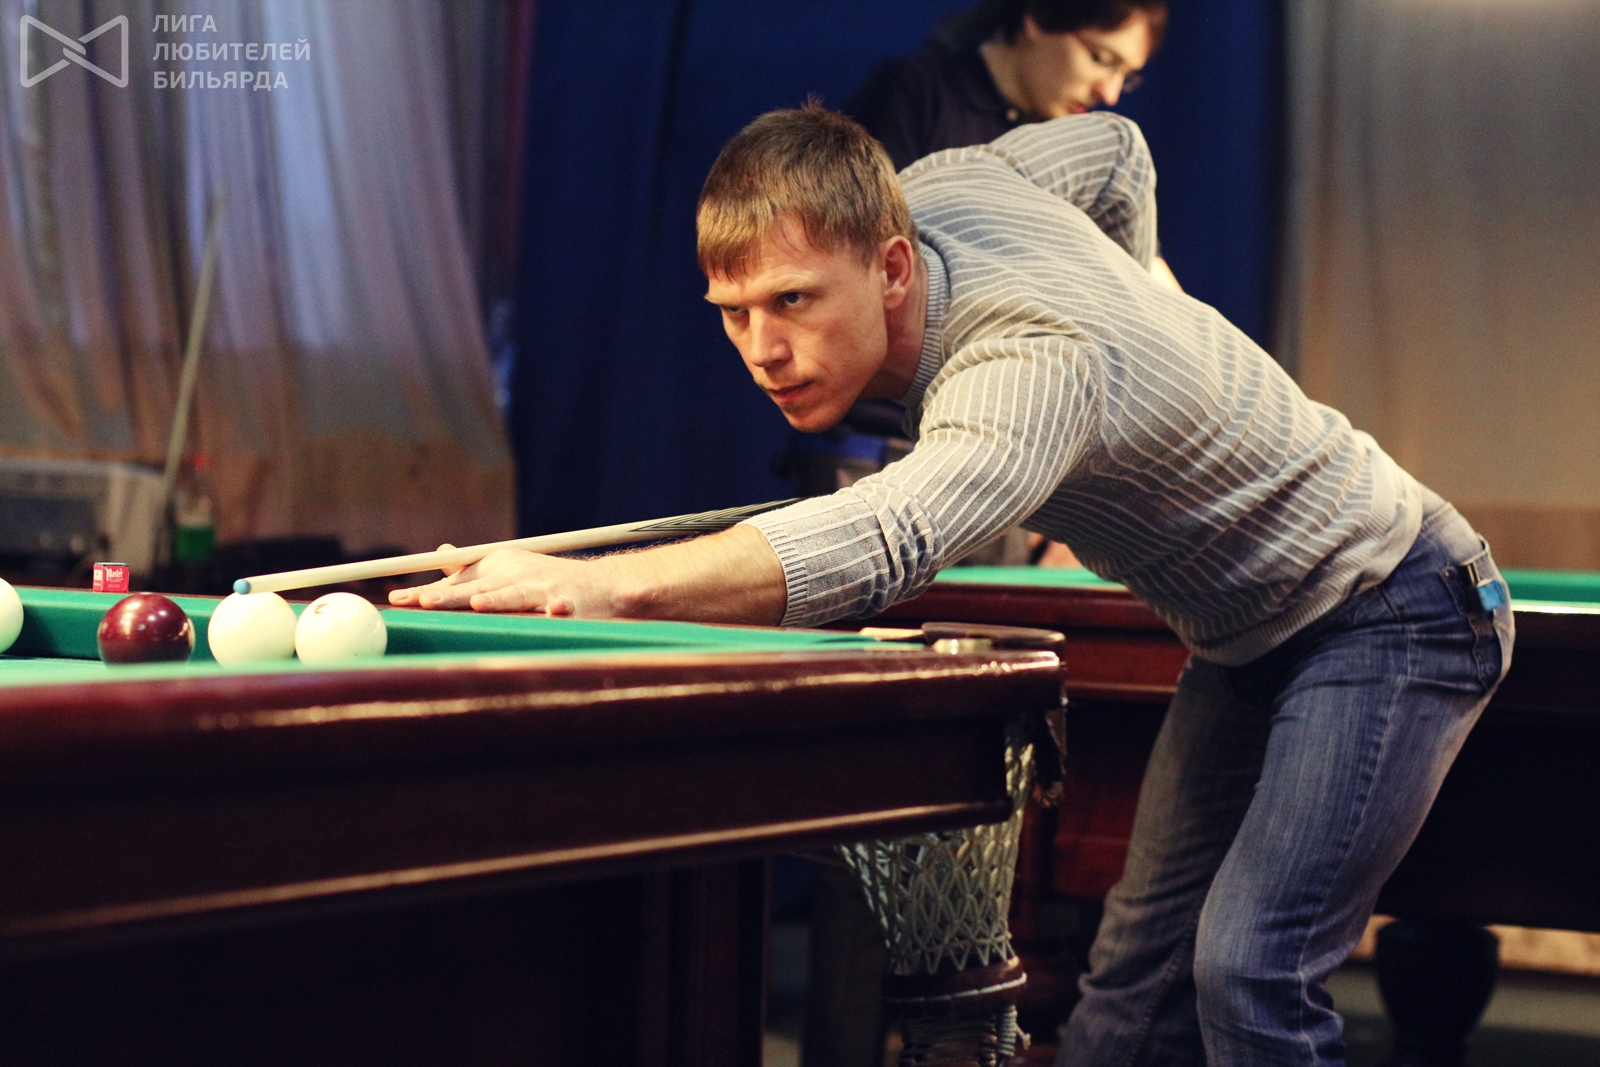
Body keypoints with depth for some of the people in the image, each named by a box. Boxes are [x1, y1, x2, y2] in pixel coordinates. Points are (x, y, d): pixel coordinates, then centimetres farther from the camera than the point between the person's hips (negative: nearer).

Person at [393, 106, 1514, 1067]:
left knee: (1250, 969, -23)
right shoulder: (943, 185, -12)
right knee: (1139, 974, 6)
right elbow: (1115, 144, 10)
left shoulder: (1039, 365, -39)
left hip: (1395, 613, -9)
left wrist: (600, 582, -71)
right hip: (1247, 637, 10)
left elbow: (889, 540, -60)